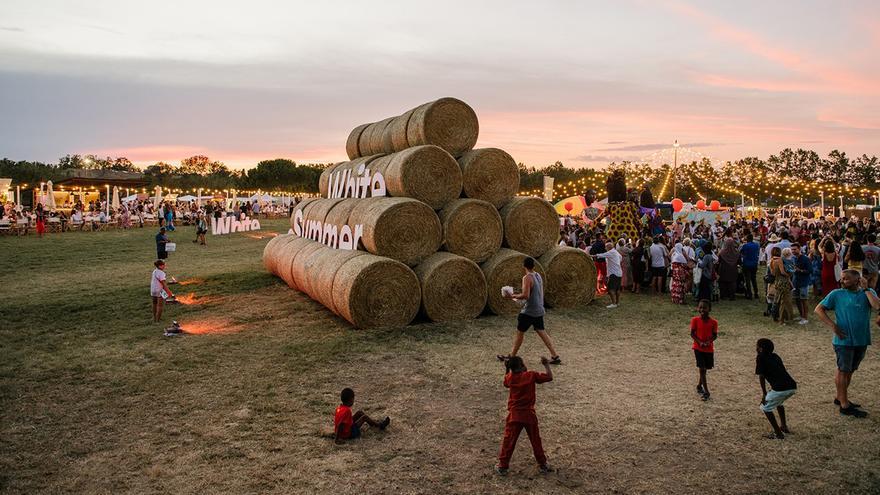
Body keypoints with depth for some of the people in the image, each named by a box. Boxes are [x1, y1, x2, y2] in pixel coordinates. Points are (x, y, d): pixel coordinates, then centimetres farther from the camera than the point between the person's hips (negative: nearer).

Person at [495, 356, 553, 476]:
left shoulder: (510, 378, -4)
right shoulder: (531, 375, -9)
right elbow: (549, 377, -5)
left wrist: (506, 369, 19)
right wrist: (546, 365, 6)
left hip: (514, 415, 0)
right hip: (529, 415, 0)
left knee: (509, 441, 6)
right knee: (536, 440, 15)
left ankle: (503, 467, 9)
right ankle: (542, 465, 25)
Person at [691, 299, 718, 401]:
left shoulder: (713, 322, -5)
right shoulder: (695, 320, -8)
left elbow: (714, 335, -2)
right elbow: (692, 334, -7)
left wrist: (708, 342, -20)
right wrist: (700, 342, -21)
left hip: (709, 348, 2)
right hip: (698, 347, -2)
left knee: (705, 368, 14)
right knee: (702, 368, -6)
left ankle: (699, 385, 36)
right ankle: (706, 392, -3)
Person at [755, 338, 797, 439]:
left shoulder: (760, 357, 2)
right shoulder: (775, 356, 23)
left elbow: (761, 376, -3)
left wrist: (764, 393, 3)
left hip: (781, 388, -8)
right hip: (793, 386, 8)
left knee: (765, 408, 11)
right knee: (778, 402, 35)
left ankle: (778, 433, 8)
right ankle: (784, 426, 41)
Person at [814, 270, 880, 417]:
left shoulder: (868, 293, 0)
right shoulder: (837, 294, -6)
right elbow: (819, 309, -5)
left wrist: (865, 289, -16)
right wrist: (833, 326, -14)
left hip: (862, 340, 4)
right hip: (844, 340, -4)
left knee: (850, 370, 16)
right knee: (843, 371, 3)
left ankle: (840, 397, 32)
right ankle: (845, 405, 10)